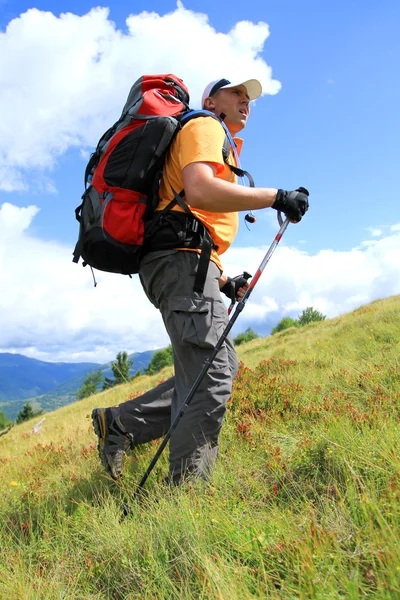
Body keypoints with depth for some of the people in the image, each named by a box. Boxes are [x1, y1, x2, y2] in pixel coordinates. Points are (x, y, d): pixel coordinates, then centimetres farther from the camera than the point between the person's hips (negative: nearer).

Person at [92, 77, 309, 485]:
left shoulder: (221, 144, 34)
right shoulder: (204, 127, 4)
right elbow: (198, 191, -19)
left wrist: (223, 281, 19)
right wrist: (276, 197, -15)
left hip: (186, 266, 10)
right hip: (182, 258, -10)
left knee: (222, 366, 8)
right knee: (211, 378, -13)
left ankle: (121, 423, 8)